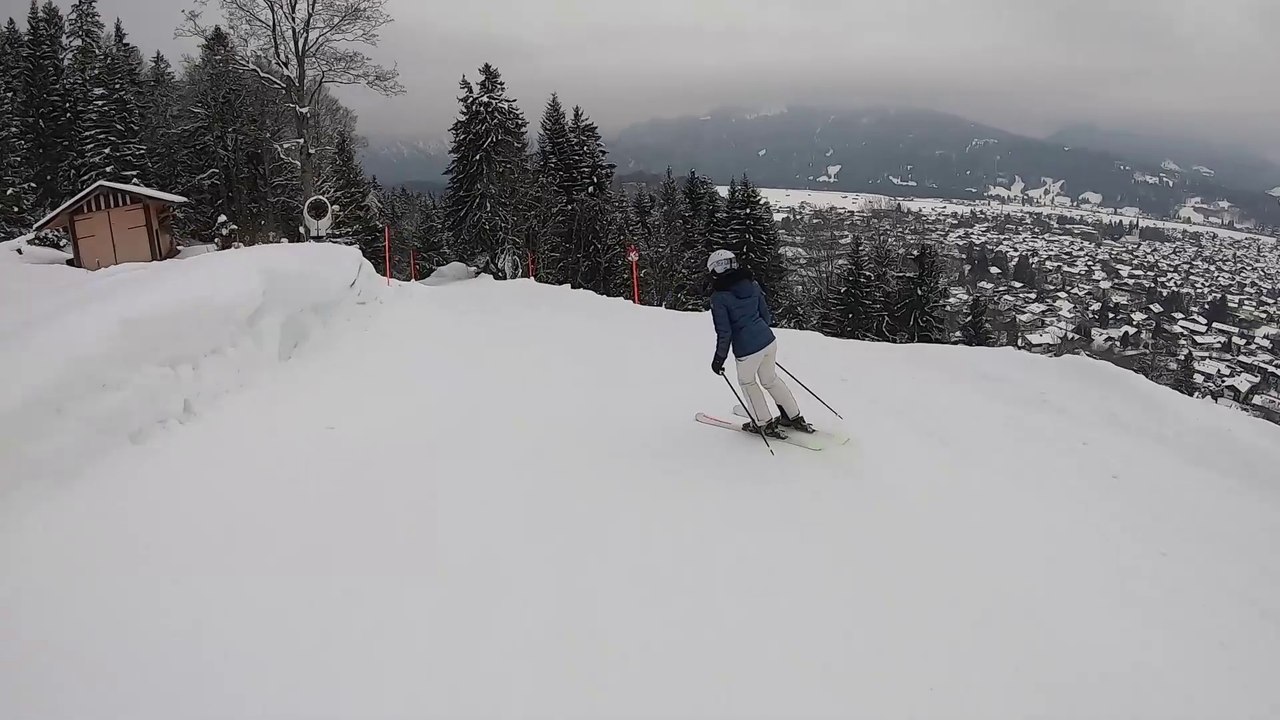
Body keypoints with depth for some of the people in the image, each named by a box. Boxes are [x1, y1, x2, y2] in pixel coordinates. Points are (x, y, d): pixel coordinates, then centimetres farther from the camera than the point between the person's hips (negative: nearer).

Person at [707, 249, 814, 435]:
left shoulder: (718, 296, -13)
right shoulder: (752, 284, 5)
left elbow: (724, 332, -13)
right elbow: (766, 314, 13)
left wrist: (719, 357, -2)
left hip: (747, 349, -6)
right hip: (768, 340, 6)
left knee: (747, 382, 22)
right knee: (770, 379, 27)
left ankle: (765, 423, 29)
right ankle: (795, 417, 35)